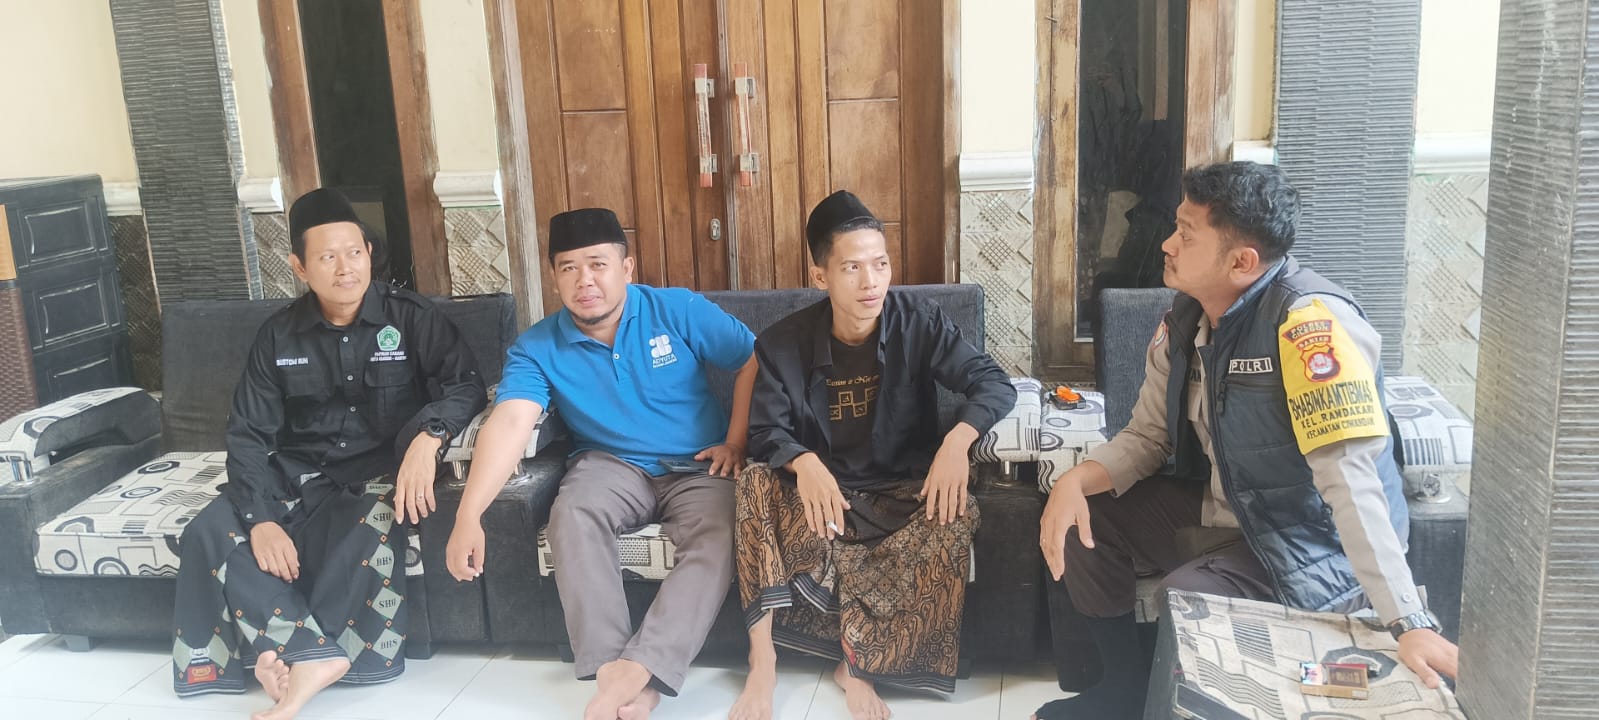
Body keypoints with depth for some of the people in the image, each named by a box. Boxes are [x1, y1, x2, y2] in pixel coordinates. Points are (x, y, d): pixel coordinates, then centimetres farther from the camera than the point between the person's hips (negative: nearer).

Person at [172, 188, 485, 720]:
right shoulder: (278, 336, 3)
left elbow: (466, 384, -10)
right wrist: (261, 517, -16)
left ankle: (295, 656, -21)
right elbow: (248, 434, 0)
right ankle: (313, 653, -29)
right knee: (210, 533, -20)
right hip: (299, 471, 3)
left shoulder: (410, 316, -4)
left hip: (382, 466, -3)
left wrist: (428, 436, -32)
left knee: (372, 527, -36)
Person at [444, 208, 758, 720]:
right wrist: (469, 514, -31)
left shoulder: (679, 310, -6)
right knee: (571, 515, -32)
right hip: (613, 465, 1)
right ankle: (611, 671, -31)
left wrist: (736, 443, -7)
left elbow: (754, 361, 0)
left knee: (720, 532, -31)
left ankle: (639, 671, -37)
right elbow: (510, 421, -19)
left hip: (698, 467, 0)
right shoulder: (537, 347, -4)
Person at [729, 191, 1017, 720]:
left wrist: (957, 440, -33)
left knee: (957, 514, -30)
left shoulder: (920, 324, -7)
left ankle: (856, 662, -22)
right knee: (757, 483, -27)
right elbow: (766, 432, -12)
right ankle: (762, 659, -25)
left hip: (904, 493, 0)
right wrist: (805, 463, -36)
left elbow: (994, 383, -12)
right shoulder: (783, 344, -6)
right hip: (825, 490, 1)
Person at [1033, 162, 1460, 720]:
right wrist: (1076, 481, -14)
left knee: (1185, 600, -30)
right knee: (1085, 517, 0)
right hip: (1218, 512, 8)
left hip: (1313, 547, -8)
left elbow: (1351, 481, -34)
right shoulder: (1187, 316, -2)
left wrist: (1411, 625, -38)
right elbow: (1148, 436, 5)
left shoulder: (1310, 321, -27)